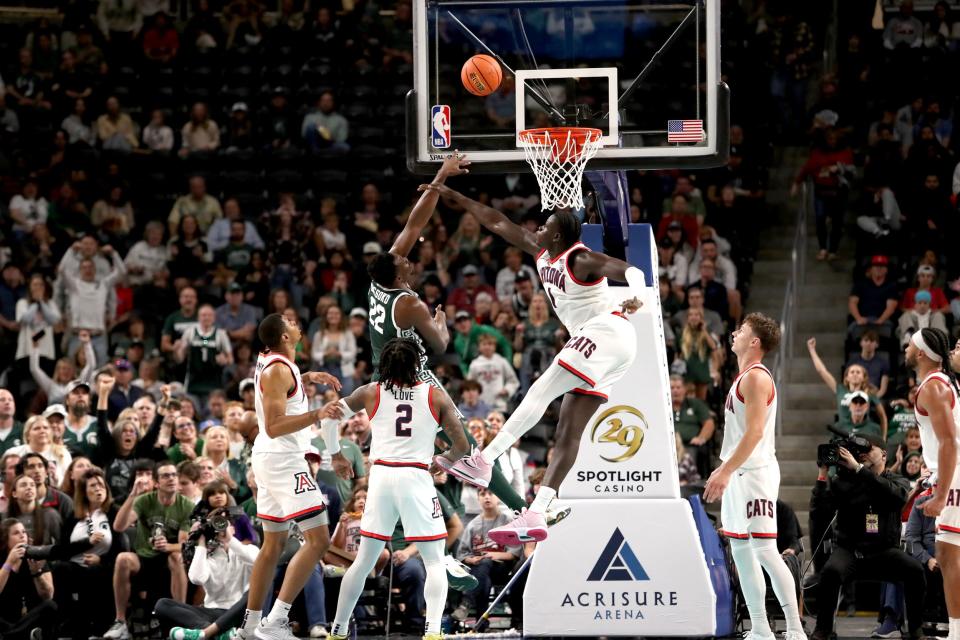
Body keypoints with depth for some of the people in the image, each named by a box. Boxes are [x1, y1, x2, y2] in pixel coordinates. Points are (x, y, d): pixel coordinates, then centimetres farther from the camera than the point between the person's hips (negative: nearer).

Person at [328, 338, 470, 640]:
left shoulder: (371, 393, 7)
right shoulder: (436, 396, 2)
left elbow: (331, 416, 12)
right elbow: (461, 445, 0)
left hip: (381, 477, 3)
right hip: (417, 479, -3)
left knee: (364, 560, 15)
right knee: (435, 562, 3)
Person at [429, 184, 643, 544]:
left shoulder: (581, 260, -12)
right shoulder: (542, 252, 14)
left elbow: (630, 270, -26)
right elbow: (497, 223, 20)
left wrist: (634, 296, -48)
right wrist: (454, 197, 19)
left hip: (606, 329, -10)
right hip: (599, 348, 10)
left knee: (541, 390, -19)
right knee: (568, 431, 2)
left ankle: (483, 461, -25)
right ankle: (535, 516, -3)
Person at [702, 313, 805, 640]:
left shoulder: (756, 377, -14)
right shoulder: (744, 377, 17)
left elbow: (754, 432, -23)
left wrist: (725, 472, -26)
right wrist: (725, 470, 25)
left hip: (755, 474, -11)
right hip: (739, 476, 11)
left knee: (764, 550, -12)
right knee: (741, 552, 11)